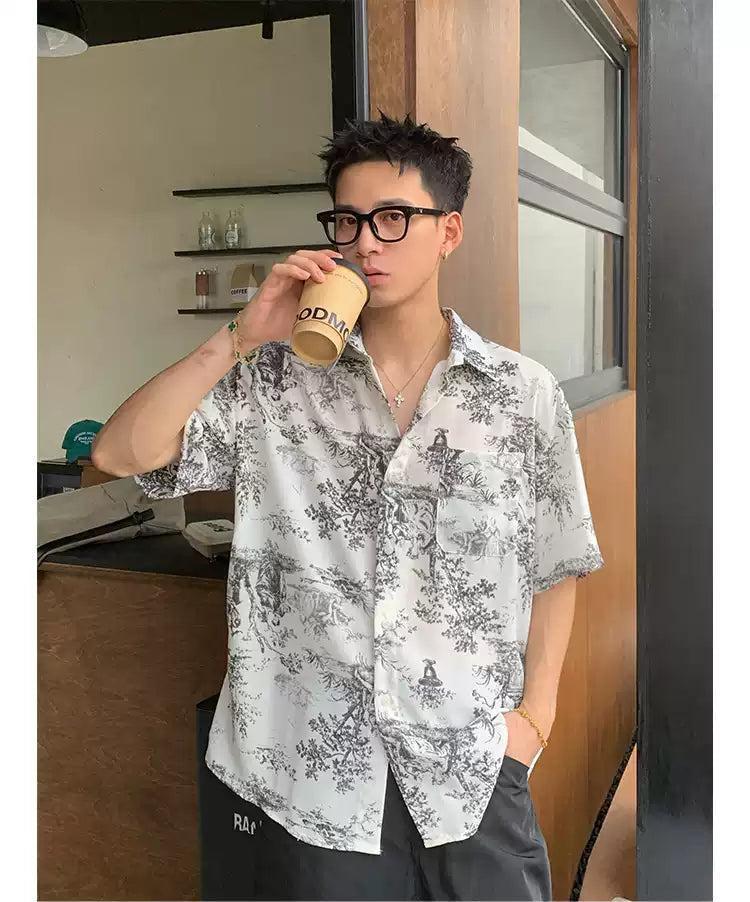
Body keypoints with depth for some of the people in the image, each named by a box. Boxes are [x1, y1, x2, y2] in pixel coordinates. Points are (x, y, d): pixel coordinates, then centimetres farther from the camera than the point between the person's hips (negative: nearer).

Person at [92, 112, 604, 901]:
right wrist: (239, 340, -16)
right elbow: (119, 454, -9)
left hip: (473, 767, 1)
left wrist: (536, 713, -1)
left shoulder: (523, 393, -2)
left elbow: (553, 568, 5)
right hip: (309, 770, 0)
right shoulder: (277, 380, -3)